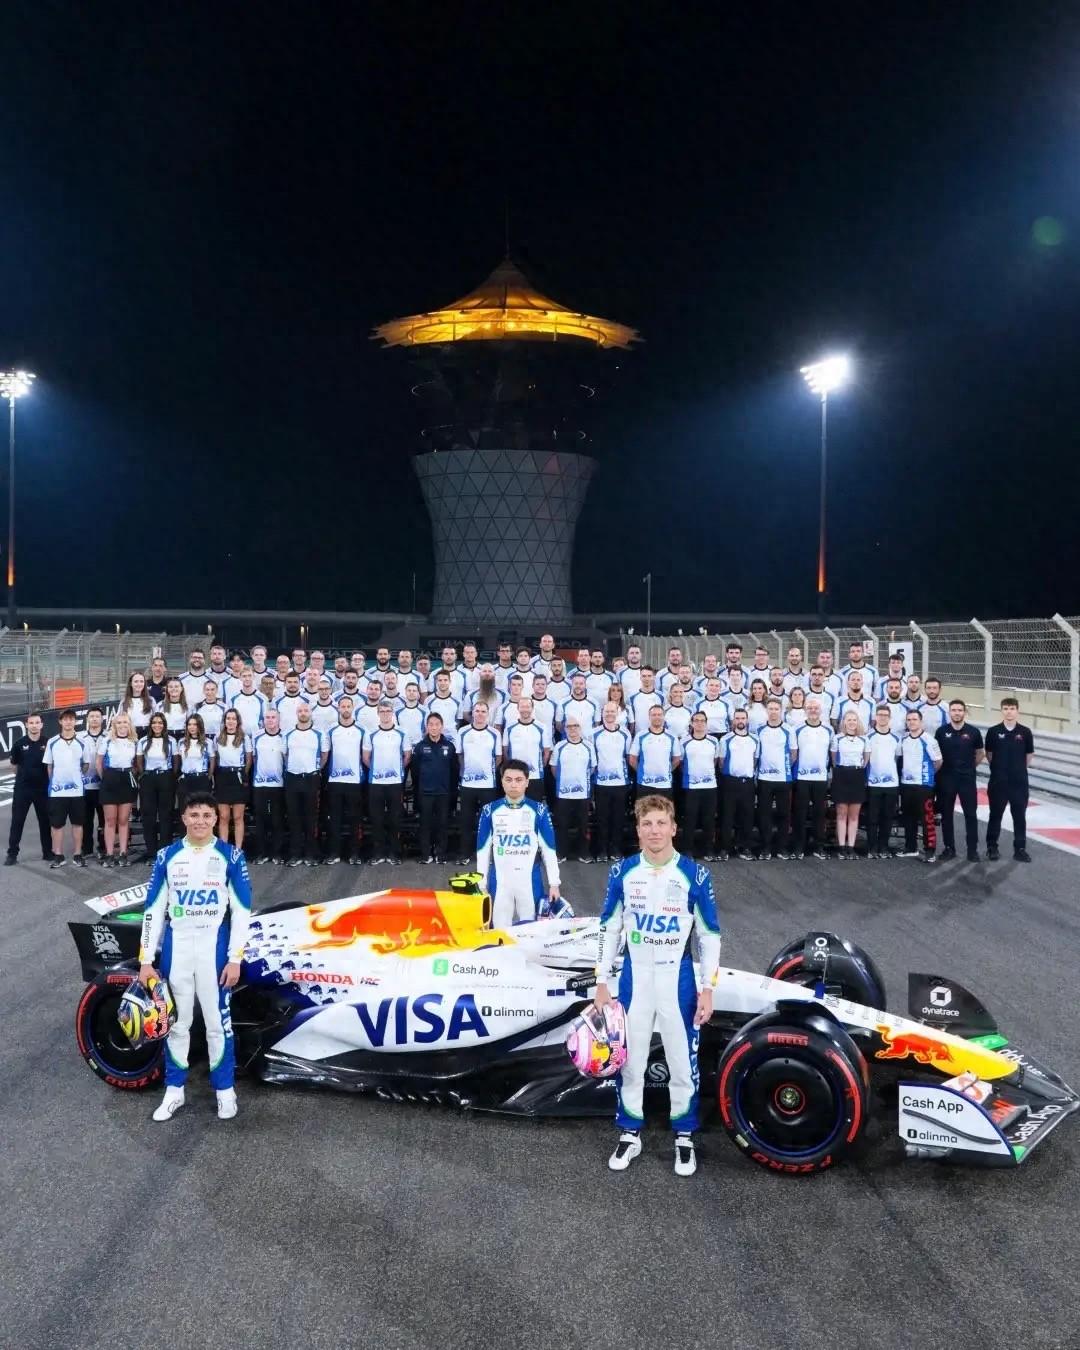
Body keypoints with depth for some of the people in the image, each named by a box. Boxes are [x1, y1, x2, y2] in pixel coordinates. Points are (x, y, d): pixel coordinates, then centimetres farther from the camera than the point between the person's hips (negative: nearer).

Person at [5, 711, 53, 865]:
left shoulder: (48, 743, -5)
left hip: (42, 788, 0)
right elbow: (15, 764, 11)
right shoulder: (19, 744, -3)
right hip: (22, 788, 0)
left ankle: (47, 852, 18)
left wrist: (48, 779, 1)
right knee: (17, 821, 2)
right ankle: (12, 853, 9)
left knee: (45, 821, 8)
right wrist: (25, 775, 13)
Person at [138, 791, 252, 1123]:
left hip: (214, 948, -2)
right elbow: (153, 909, 4)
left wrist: (235, 959, -7)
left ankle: (225, 1089, 18)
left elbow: (242, 910, -3)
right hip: (175, 947, 2)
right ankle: (174, 1090, 24)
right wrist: (146, 960, 1)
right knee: (175, 1021, 11)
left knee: (217, 1021, 3)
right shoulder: (167, 856, 2)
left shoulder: (230, 857, -4)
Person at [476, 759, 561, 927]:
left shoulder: (538, 811, -2)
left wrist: (554, 883, -1)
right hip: (499, 882, 1)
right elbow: (483, 851, 5)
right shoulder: (490, 811, 0)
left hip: (530, 882, 0)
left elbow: (549, 849, 1)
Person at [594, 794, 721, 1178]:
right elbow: (609, 928, 4)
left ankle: (684, 1137, 24)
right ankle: (629, 1134, 27)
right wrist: (602, 982, 3)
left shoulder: (695, 875, -8)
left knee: (683, 1061, 7)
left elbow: (710, 934, -2)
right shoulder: (622, 873, -3)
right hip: (634, 978, 2)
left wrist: (707, 989, -4)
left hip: (678, 980, -1)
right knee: (629, 1059, 10)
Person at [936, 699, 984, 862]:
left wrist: (970, 767, 10)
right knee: (947, 814, 6)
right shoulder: (941, 731, -2)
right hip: (946, 779, 1)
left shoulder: (973, 732, -3)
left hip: (967, 779, -1)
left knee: (971, 814, 1)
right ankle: (949, 848, 16)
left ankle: (972, 849, 10)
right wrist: (941, 768, 8)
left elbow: (980, 753, 11)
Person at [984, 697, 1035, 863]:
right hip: (998, 781, 0)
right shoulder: (993, 731, -4)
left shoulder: (1025, 732, -3)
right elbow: (988, 754, 7)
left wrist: (1018, 769, 13)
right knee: (995, 815, 8)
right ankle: (992, 847, 17)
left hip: (1019, 782, 1)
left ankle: (1020, 849, 13)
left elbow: (1029, 755, 9)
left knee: (1019, 816, 5)